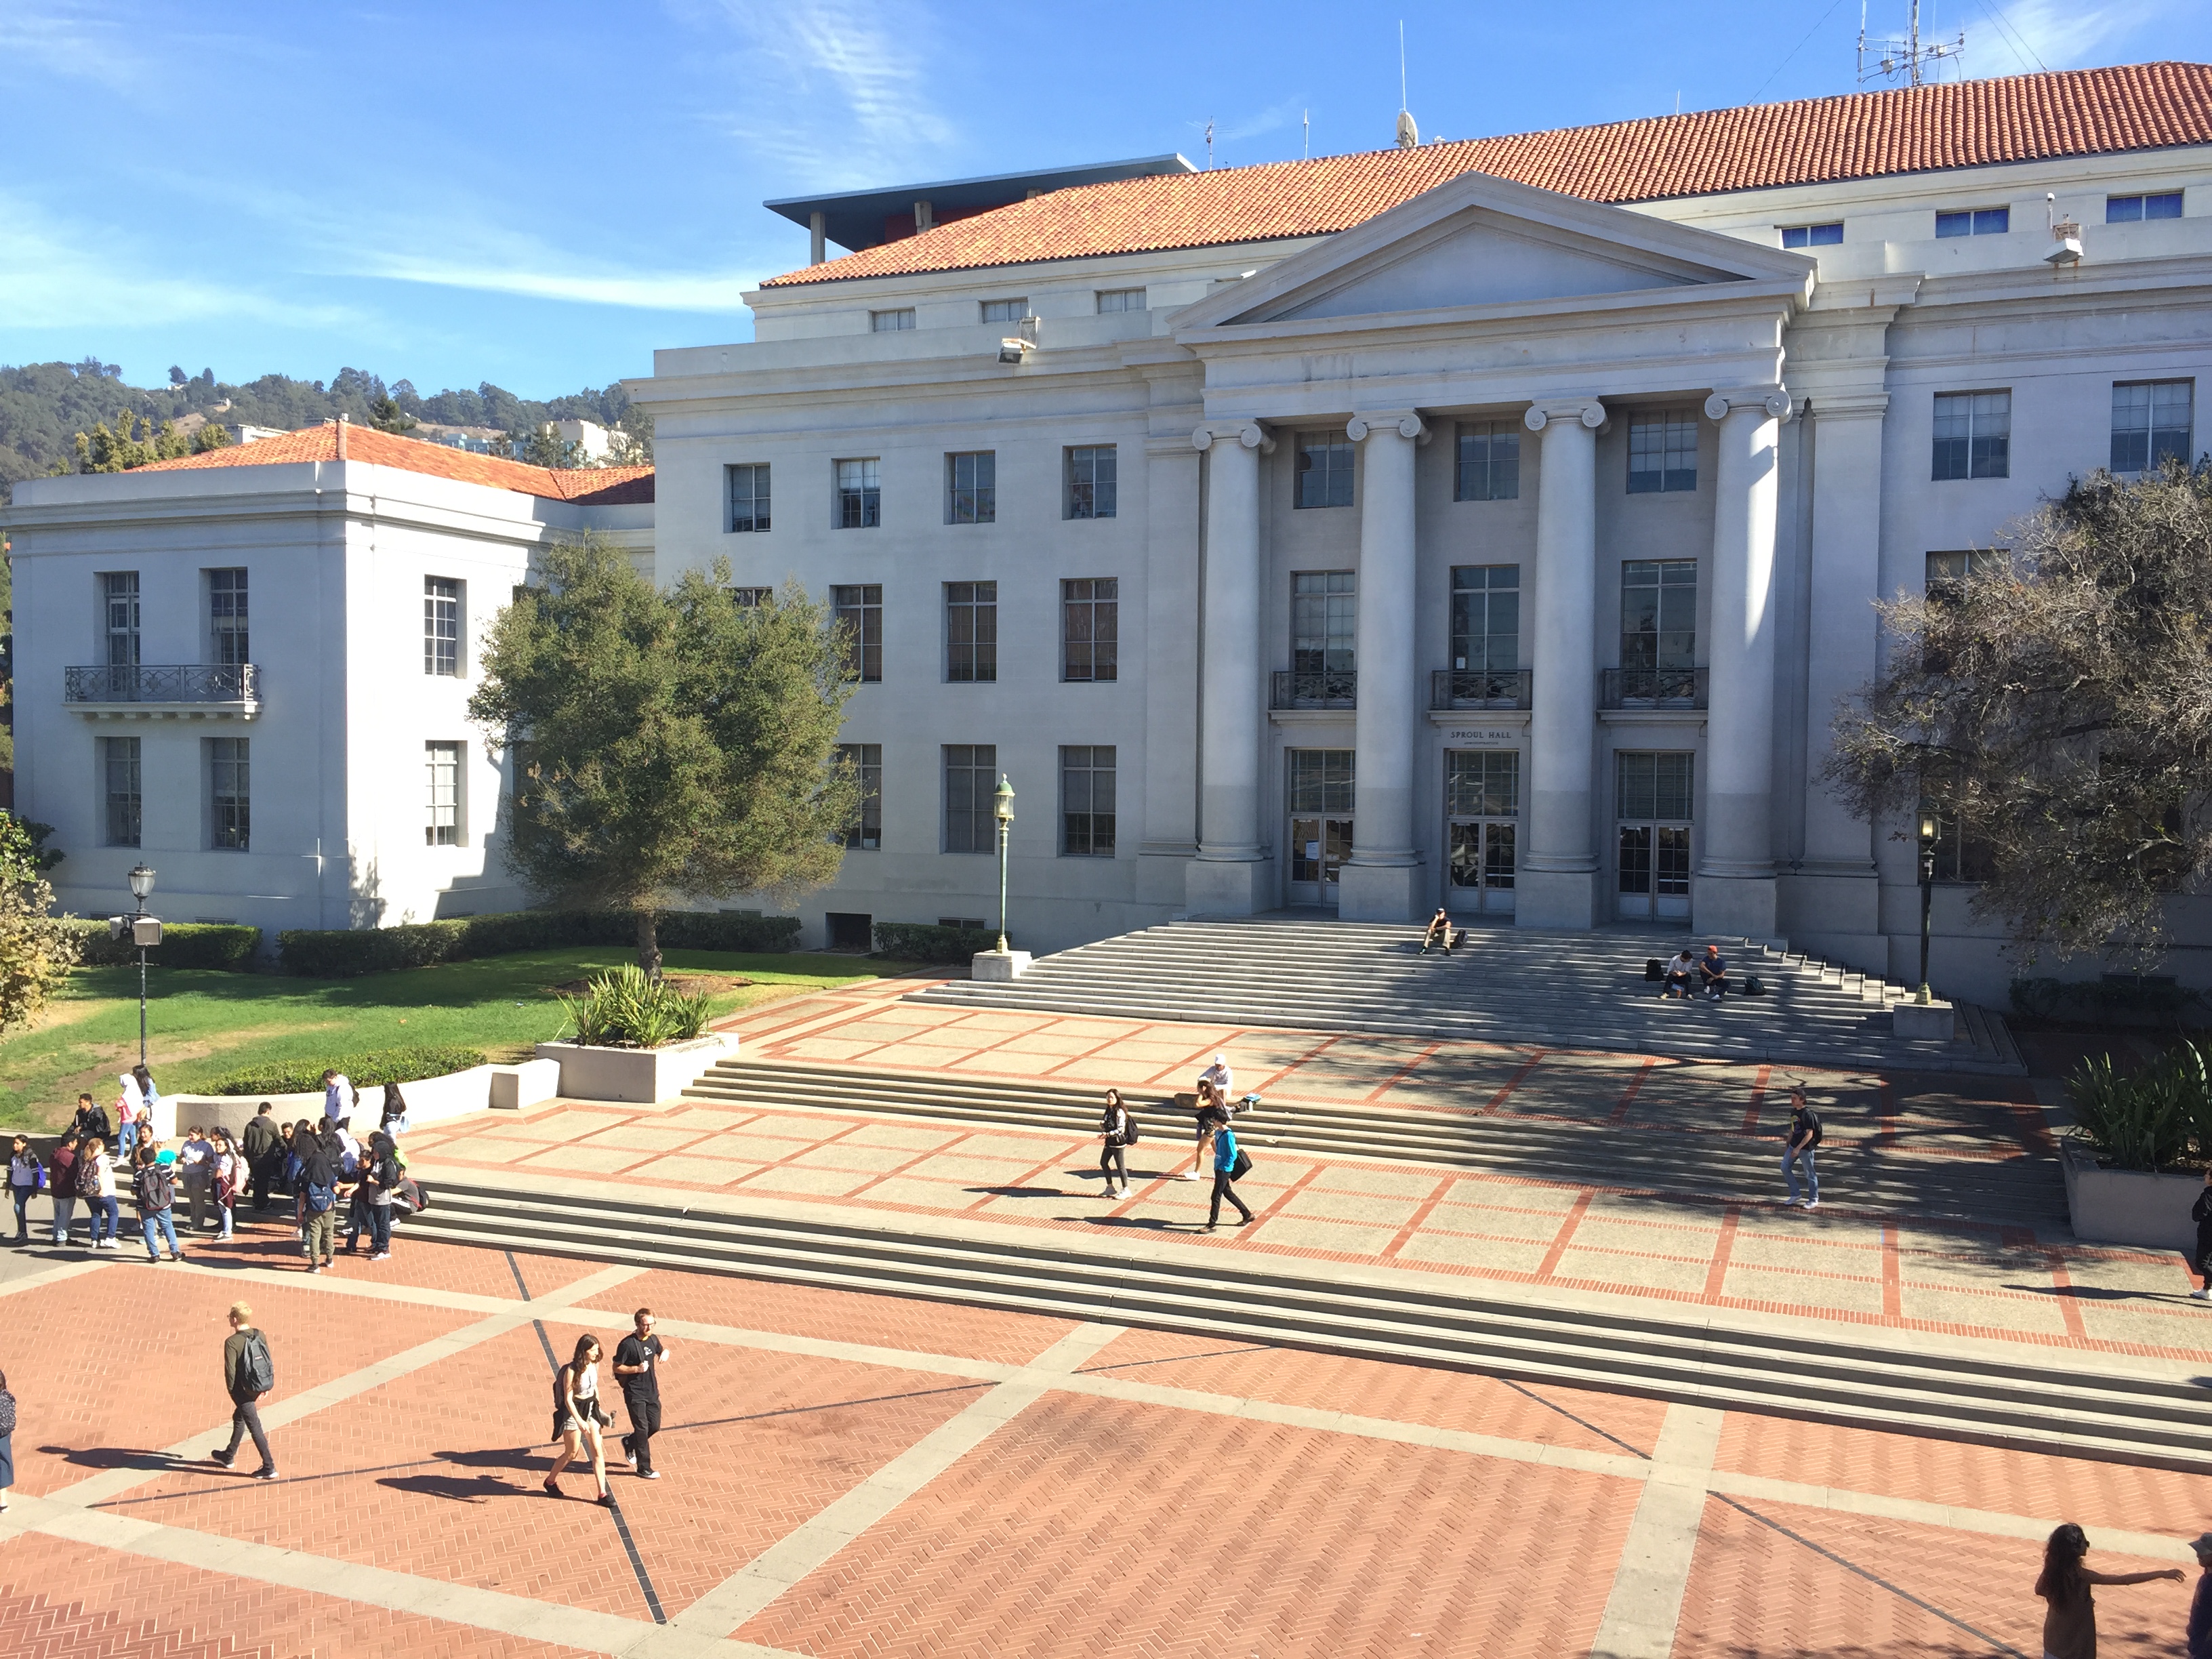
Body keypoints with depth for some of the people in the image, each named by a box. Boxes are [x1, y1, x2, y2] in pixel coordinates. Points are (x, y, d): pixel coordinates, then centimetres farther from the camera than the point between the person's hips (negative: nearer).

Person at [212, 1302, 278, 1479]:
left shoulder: (232, 1342, -20)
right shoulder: (260, 1336, -1)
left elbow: (230, 1371, -19)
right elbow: (269, 1361, 6)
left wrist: (233, 1393, -5)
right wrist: (266, 1387, 15)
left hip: (243, 1390, -7)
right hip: (259, 1388, 7)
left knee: (254, 1427, 0)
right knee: (238, 1418, 28)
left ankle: (269, 1468, 4)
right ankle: (229, 1456, 46)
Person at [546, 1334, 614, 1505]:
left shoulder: (595, 1365, -4)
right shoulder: (572, 1370, -23)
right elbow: (568, 1399, -22)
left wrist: (598, 1408, 17)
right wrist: (579, 1421, -30)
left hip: (590, 1409, 6)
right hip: (574, 1411, -6)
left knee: (598, 1451, 1)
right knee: (572, 1453, 9)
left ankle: (603, 1493, 5)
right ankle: (550, 1481, 35)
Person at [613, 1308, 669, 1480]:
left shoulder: (653, 1339, 1)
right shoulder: (627, 1344, -18)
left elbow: (662, 1349, 21)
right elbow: (617, 1368, -14)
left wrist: (665, 1353, -3)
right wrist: (637, 1369, -26)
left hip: (652, 1391, 7)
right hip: (635, 1394, -7)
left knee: (655, 1426, 12)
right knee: (642, 1429, -2)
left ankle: (629, 1443, 39)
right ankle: (644, 1469, 9)